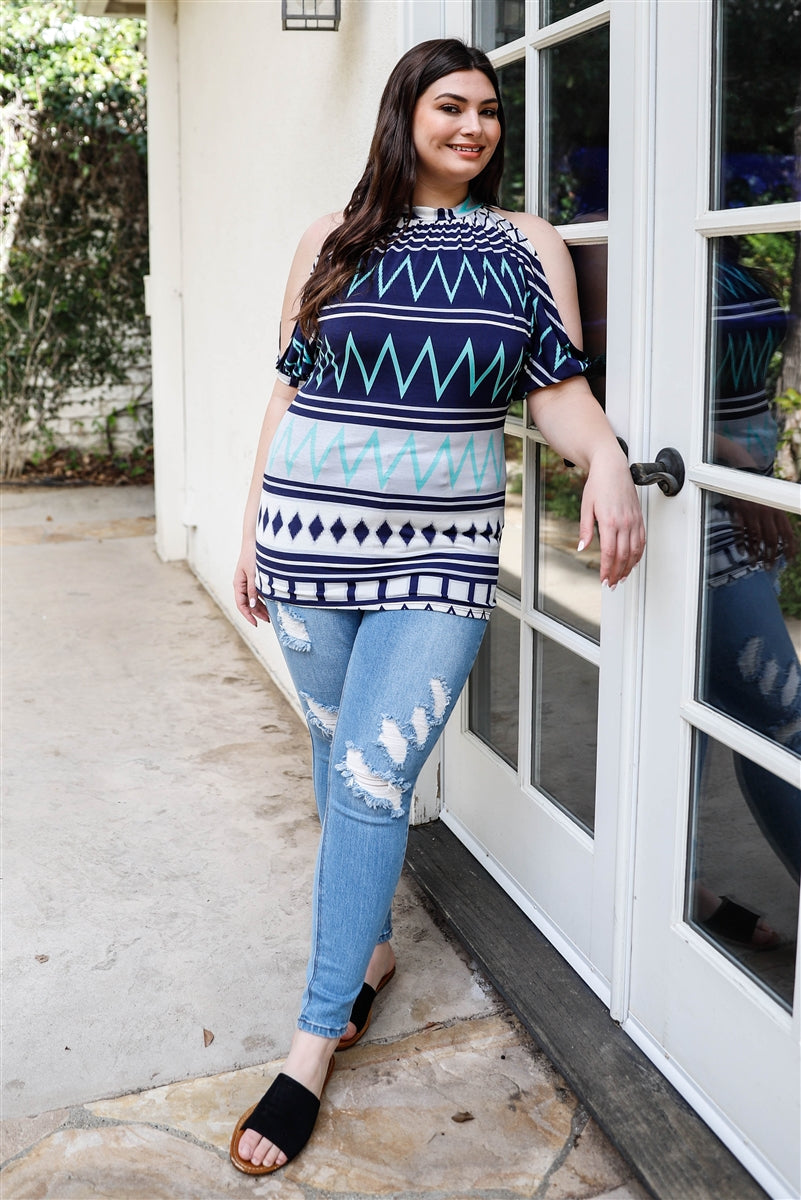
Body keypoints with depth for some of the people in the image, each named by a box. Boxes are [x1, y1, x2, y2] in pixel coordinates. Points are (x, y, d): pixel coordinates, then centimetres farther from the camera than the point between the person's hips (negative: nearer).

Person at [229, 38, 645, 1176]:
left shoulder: (529, 247, 5)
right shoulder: (334, 240, 8)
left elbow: (559, 388, 2)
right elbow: (291, 389, 10)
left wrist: (608, 456, -19)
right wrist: (254, 529, 10)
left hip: (442, 549, -2)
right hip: (312, 532, 2)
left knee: (371, 779, -8)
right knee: (342, 761, 11)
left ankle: (316, 1040, 5)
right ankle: (370, 947, 35)